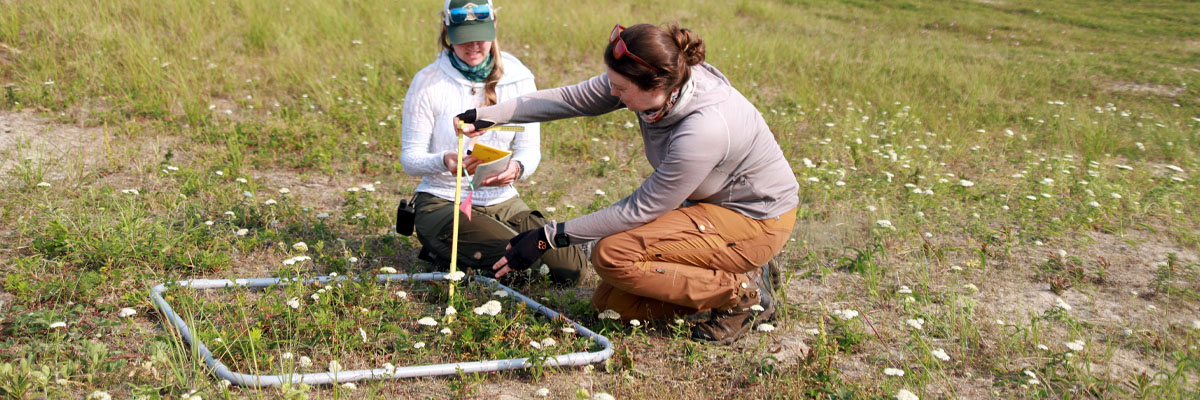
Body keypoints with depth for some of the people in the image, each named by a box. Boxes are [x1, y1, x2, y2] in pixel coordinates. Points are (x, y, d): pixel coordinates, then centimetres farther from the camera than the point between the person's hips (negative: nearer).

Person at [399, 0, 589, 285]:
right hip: (443, 201, -4)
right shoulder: (428, 82, -7)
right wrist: (445, 162, -31)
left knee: (570, 267, -11)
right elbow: (409, 158, -8)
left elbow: (530, 149, -1)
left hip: (501, 200, 5)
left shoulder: (517, 78, 0)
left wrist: (517, 168, -27)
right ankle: (443, 252, 3)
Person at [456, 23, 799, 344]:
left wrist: (549, 238, -21)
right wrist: (487, 116, -8)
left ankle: (742, 294, -9)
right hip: (710, 205, 9)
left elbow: (640, 210, -26)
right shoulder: (659, 80, -13)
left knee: (612, 255, -22)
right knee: (610, 303, 3)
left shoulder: (703, 130, -35)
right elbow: (572, 99, -2)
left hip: (755, 221, -9)